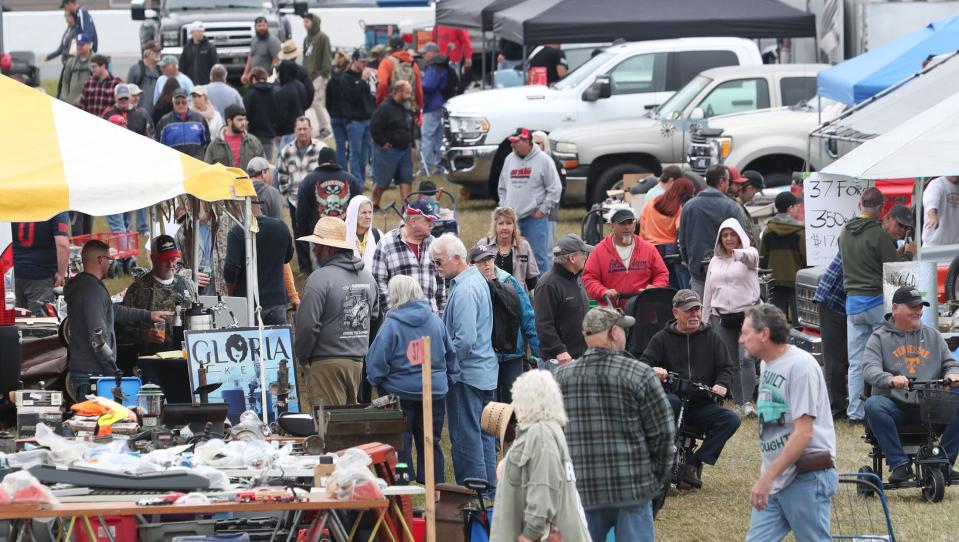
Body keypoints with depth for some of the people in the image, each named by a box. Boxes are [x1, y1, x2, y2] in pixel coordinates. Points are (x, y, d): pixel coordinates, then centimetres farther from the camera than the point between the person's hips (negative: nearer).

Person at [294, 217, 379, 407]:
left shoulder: (320, 278, -15)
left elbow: (307, 325, -17)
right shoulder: (368, 277, 10)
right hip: (358, 362, 7)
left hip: (327, 364, -7)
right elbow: (375, 317, 18)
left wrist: (302, 358, -4)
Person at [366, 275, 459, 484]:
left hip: (400, 393, -4)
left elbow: (376, 362, -14)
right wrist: (449, 380, 20)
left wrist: (376, 380, 5)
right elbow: (451, 355, 9)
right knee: (430, 443, 13)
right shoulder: (436, 322, 0)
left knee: (401, 445, 5)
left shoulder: (391, 324, -14)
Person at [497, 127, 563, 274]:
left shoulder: (543, 160, -5)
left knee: (538, 255, -6)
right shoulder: (510, 160, 11)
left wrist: (543, 210, -7)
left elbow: (555, 188, -4)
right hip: (511, 217, 5)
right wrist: (504, 207, 9)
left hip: (535, 217, -5)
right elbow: (502, 188, 20)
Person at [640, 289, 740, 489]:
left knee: (731, 419, -23)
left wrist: (722, 384, -11)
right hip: (673, 396, -3)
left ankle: (693, 464, -19)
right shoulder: (662, 339, 9)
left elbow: (727, 367, 12)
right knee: (669, 403, -39)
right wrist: (653, 371, -23)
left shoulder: (711, 337, 13)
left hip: (702, 404, 3)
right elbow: (644, 364, 2)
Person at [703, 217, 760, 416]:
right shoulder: (715, 261, 15)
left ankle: (748, 402, -19)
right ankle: (738, 403, 10)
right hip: (722, 316, 5)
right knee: (731, 362, 5)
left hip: (747, 314, -5)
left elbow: (751, 256, -26)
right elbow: (708, 293, 18)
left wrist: (738, 253, -49)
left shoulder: (749, 254, 1)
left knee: (746, 359, -16)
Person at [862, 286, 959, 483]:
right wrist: (891, 380, -30)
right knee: (873, 405, -35)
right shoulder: (880, 338, 8)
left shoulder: (933, 335, 20)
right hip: (896, 406, -2)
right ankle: (899, 465, -31)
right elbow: (870, 369, -7)